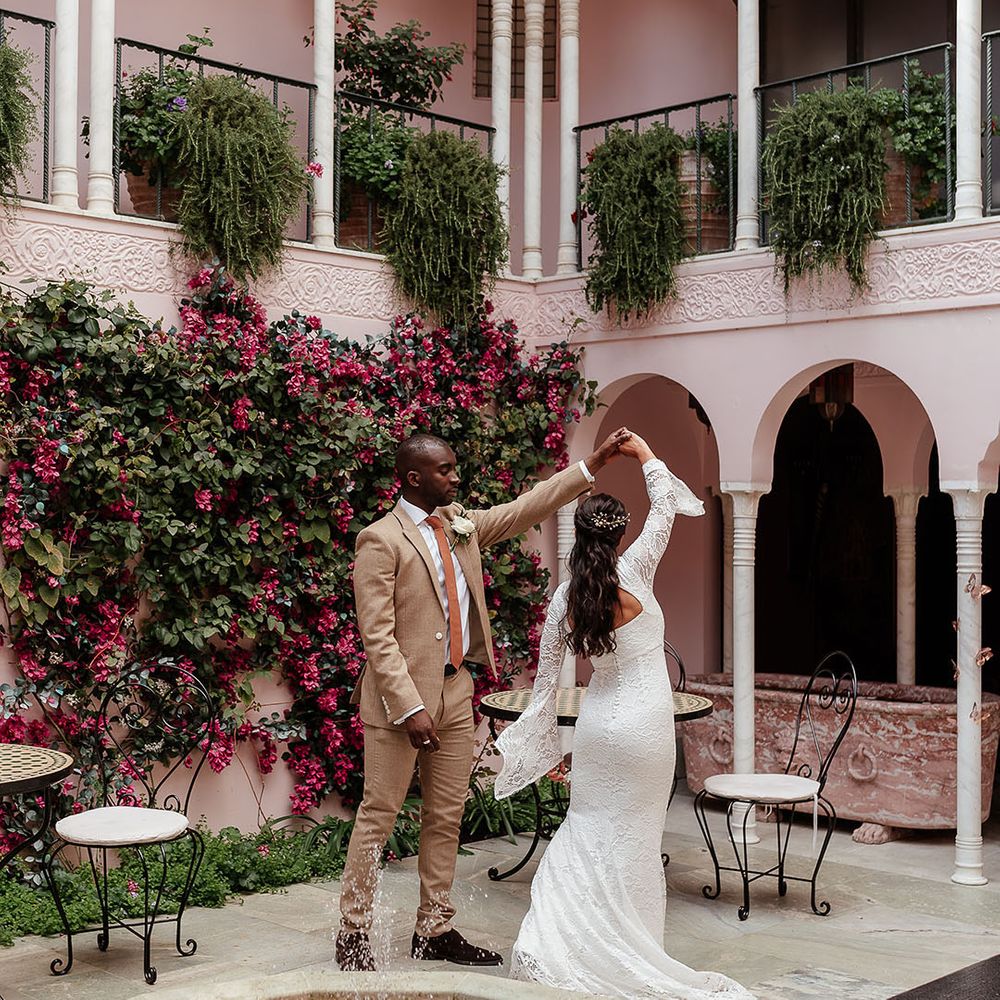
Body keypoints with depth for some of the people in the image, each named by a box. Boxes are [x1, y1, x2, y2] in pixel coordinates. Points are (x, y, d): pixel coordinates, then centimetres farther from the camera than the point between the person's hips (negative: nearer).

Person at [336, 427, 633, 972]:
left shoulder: (460, 524, 10)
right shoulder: (381, 539, -12)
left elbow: (524, 509, 15)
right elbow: (377, 636, -15)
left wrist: (595, 462, 9)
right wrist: (411, 708, -21)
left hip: (456, 690, 7)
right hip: (402, 694, -7)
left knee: (447, 816, 12)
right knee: (379, 815, 0)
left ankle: (434, 929, 23)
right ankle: (353, 933, 12)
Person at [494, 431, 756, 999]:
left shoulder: (564, 597, -1)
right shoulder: (633, 570, -12)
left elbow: (547, 676, 5)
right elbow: (666, 506, 2)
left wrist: (545, 744, 15)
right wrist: (645, 452, 16)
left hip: (598, 722, 3)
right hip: (646, 722, -3)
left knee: (590, 835, 13)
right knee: (634, 841, 6)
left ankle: (553, 949, 8)